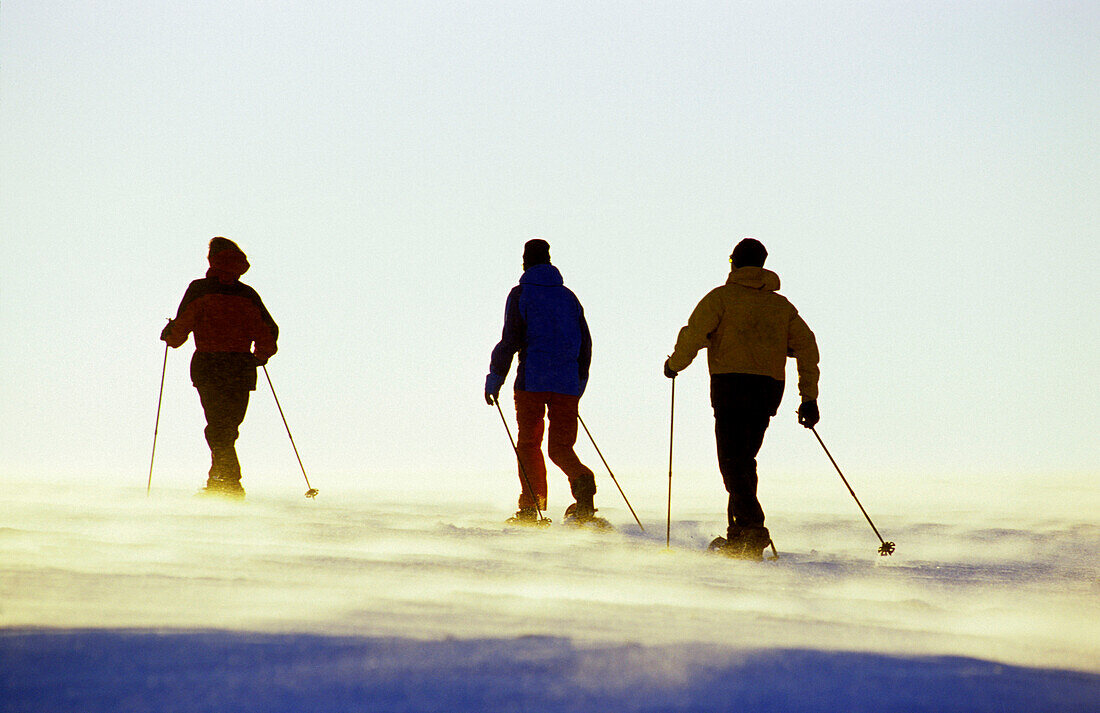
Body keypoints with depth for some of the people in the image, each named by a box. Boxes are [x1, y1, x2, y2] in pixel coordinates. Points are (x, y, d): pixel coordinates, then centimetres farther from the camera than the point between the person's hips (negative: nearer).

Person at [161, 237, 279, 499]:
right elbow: (269, 332, 7)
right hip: (242, 369, 3)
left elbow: (181, 327, -4)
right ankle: (219, 480, 19)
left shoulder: (199, 289, -1)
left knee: (217, 427, -5)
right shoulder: (248, 294, 8)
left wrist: (170, 335, 18)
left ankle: (230, 484, -16)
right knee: (229, 426, 15)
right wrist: (260, 356, 25)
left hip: (208, 366, -3)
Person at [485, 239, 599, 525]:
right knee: (561, 446, 6)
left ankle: (531, 507, 0)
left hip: (532, 381, -4)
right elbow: (585, 343, 16)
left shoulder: (521, 294, 0)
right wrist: (578, 383, 25)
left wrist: (494, 378, -1)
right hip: (567, 383, 4)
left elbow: (510, 341, -7)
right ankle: (582, 481, -24)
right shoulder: (568, 296, 14)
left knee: (528, 444, 7)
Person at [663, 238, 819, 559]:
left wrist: (674, 364, 12)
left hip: (731, 385, -5)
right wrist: (809, 397, 12)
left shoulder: (722, 296, 2)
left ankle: (753, 530, -23)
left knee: (733, 463, -7)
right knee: (744, 460, 17)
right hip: (769, 389, 5)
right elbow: (806, 346, 10)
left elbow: (694, 334, -6)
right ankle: (738, 535, 18)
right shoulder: (781, 305, 16)